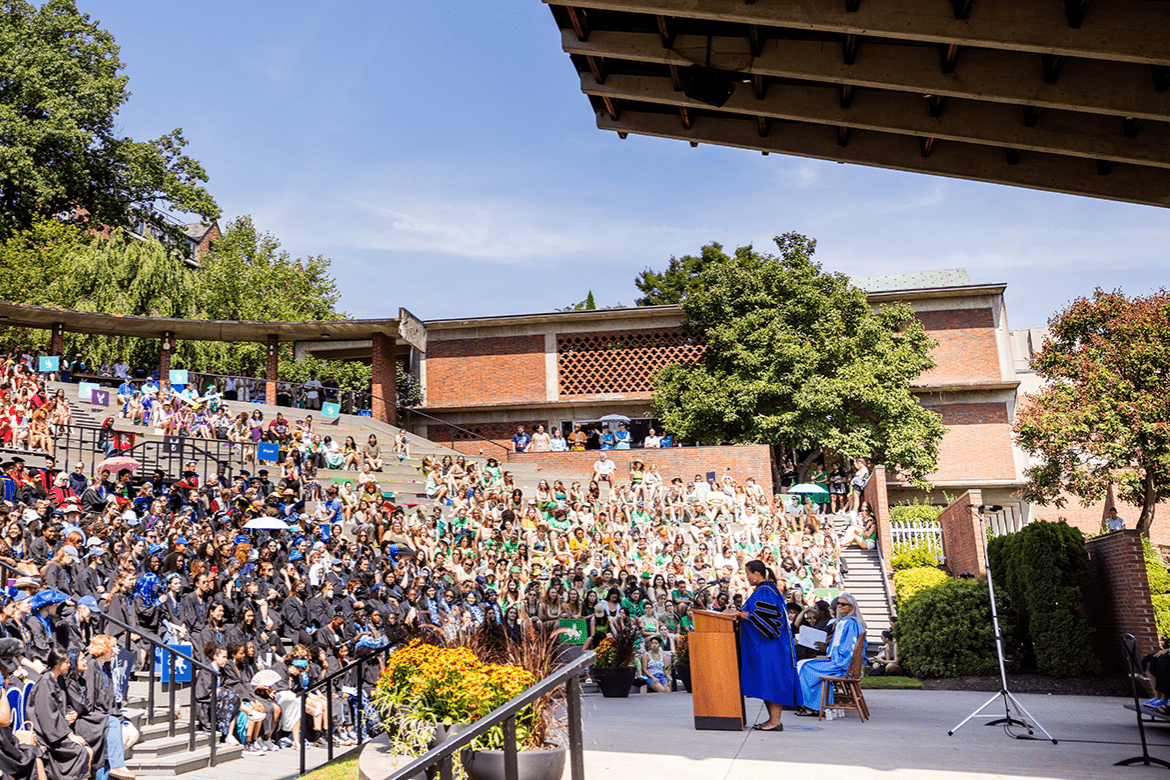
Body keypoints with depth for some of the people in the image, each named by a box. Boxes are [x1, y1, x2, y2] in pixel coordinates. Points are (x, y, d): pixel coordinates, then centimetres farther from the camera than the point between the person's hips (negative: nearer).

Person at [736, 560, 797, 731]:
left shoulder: (765, 592, -15)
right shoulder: (762, 590, 16)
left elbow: (766, 617, -23)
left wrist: (742, 614, -19)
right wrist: (742, 613, 13)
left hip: (768, 646, -10)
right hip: (760, 646, 10)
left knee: (769, 681, -7)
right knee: (766, 683, 11)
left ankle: (775, 721, -4)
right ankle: (773, 719, 15)